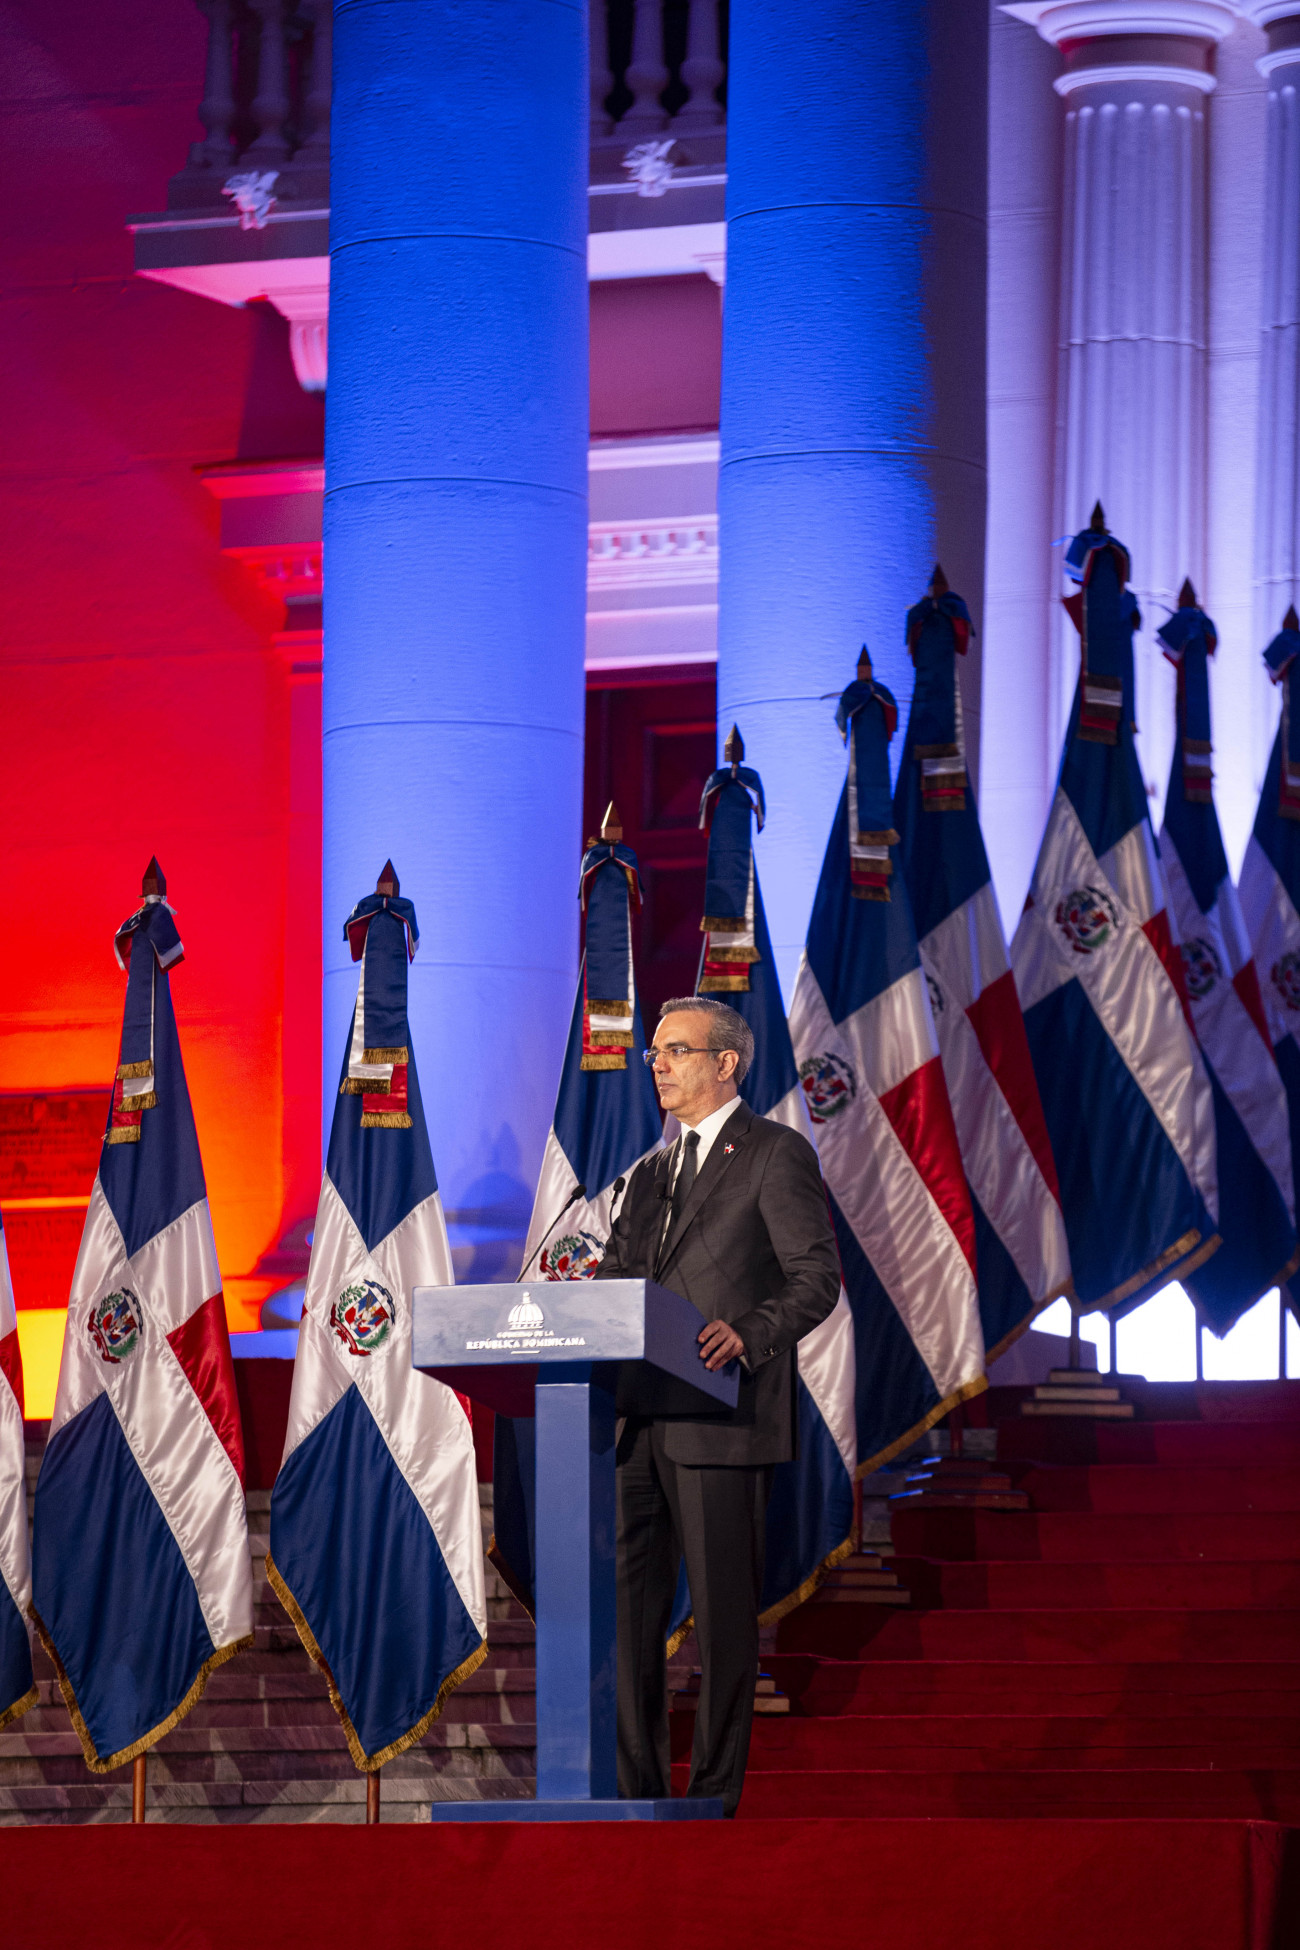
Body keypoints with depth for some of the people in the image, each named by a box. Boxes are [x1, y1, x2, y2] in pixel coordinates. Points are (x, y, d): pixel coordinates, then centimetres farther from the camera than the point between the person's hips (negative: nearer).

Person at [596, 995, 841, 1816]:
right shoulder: (653, 1172, 22)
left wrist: (750, 1333, -24)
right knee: (627, 1605, 4)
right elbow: (615, 1281, 19)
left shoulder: (777, 1155, 0)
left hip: (723, 1420, -7)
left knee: (723, 1611, -4)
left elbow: (816, 1277, -8)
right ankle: (636, 1785, 8)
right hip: (641, 1424, 7)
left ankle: (715, 1795, -1)